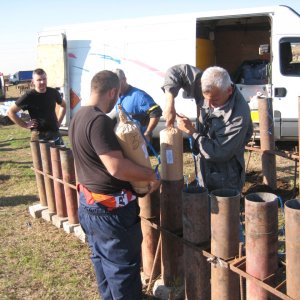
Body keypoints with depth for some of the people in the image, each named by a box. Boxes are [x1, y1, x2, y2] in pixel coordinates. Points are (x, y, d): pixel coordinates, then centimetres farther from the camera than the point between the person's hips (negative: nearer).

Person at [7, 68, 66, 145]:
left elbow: (63, 105, 25)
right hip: (38, 135, -4)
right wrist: (25, 125, -7)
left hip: (55, 133, 5)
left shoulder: (53, 92, 5)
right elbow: (10, 111, -5)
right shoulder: (29, 96, -8)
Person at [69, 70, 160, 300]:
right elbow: (117, 167, -31)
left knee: (103, 260, 24)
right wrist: (151, 175, -18)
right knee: (123, 266, 5)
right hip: (110, 208, -10)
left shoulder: (79, 116, 6)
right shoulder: (99, 120, -25)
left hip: (89, 202, 10)